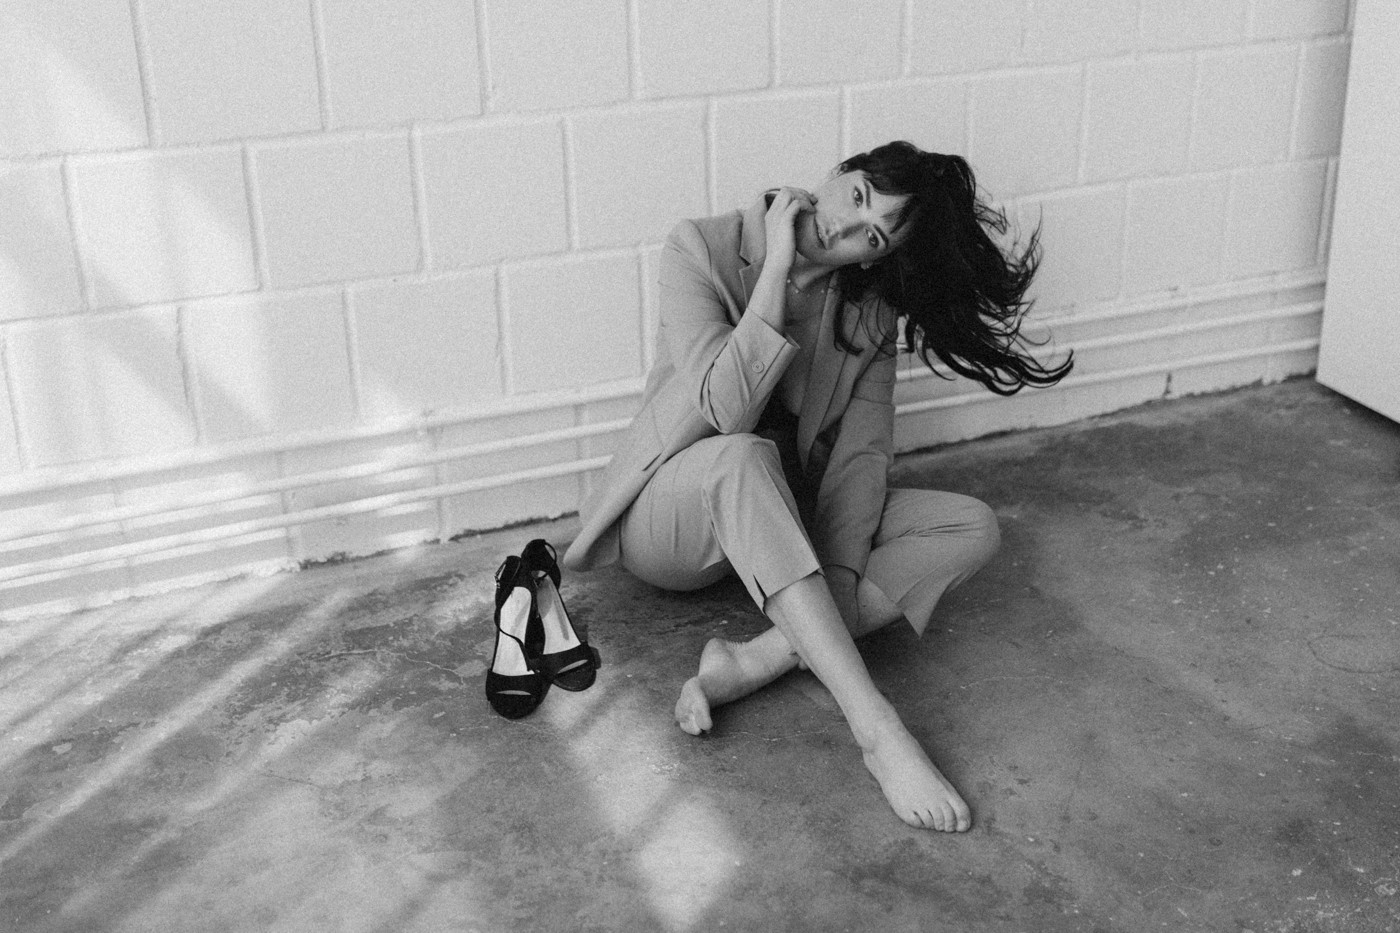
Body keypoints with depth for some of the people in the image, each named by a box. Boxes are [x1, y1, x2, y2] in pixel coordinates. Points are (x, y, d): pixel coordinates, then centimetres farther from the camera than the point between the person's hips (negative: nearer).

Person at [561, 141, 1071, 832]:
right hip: (673, 514, -5)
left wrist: (839, 576, -24)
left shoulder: (870, 305, -2)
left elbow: (863, 448, -10)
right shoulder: (702, 250, -15)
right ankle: (877, 730, -43)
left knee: (972, 527, -14)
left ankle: (750, 664, -29)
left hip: (783, 520, 5)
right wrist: (777, 269, -30)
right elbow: (727, 410, -29)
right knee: (743, 459, -40)